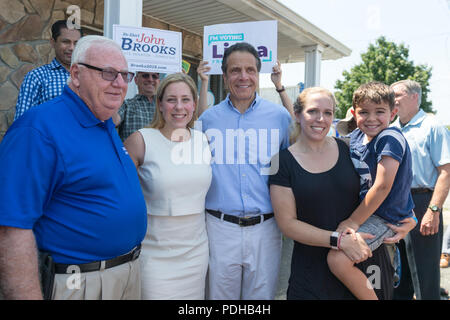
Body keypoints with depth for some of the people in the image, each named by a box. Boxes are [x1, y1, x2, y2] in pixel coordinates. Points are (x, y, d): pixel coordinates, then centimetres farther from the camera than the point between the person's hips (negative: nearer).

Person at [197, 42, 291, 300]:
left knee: (262, 295, 14)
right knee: (220, 296, 14)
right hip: (220, 228, 1)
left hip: (266, 228, 0)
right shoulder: (207, 119, 3)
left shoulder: (279, 116, 2)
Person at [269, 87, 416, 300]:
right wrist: (339, 240, -18)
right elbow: (287, 223, -11)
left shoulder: (348, 150, 0)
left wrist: (408, 219, -3)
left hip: (364, 258, 3)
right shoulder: (282, 162, -8)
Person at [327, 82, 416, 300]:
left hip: (384, 217, -9)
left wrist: (354, 221, -18)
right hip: (363, 209, 9)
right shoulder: (356, 136, 3)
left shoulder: (390, 139, -20)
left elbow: (382, 186, -23)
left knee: (338, 260, -23)